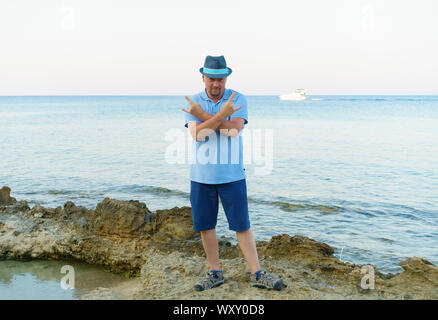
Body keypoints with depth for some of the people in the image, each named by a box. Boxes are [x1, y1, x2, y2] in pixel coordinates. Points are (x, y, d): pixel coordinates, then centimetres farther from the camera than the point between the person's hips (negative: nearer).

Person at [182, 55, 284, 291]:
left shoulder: (238, 99, 0)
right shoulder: (193, 103, 3)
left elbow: (234, 129, -17)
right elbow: (197, 134, -13)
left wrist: (203, 115, -14)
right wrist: (221, 115, -23)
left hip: (232, 175, -2)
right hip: (201, 175, 2)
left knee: (242, 225, 1)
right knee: (205, 225, 9)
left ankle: (257, 274, 12)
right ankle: (215, 273, 24)